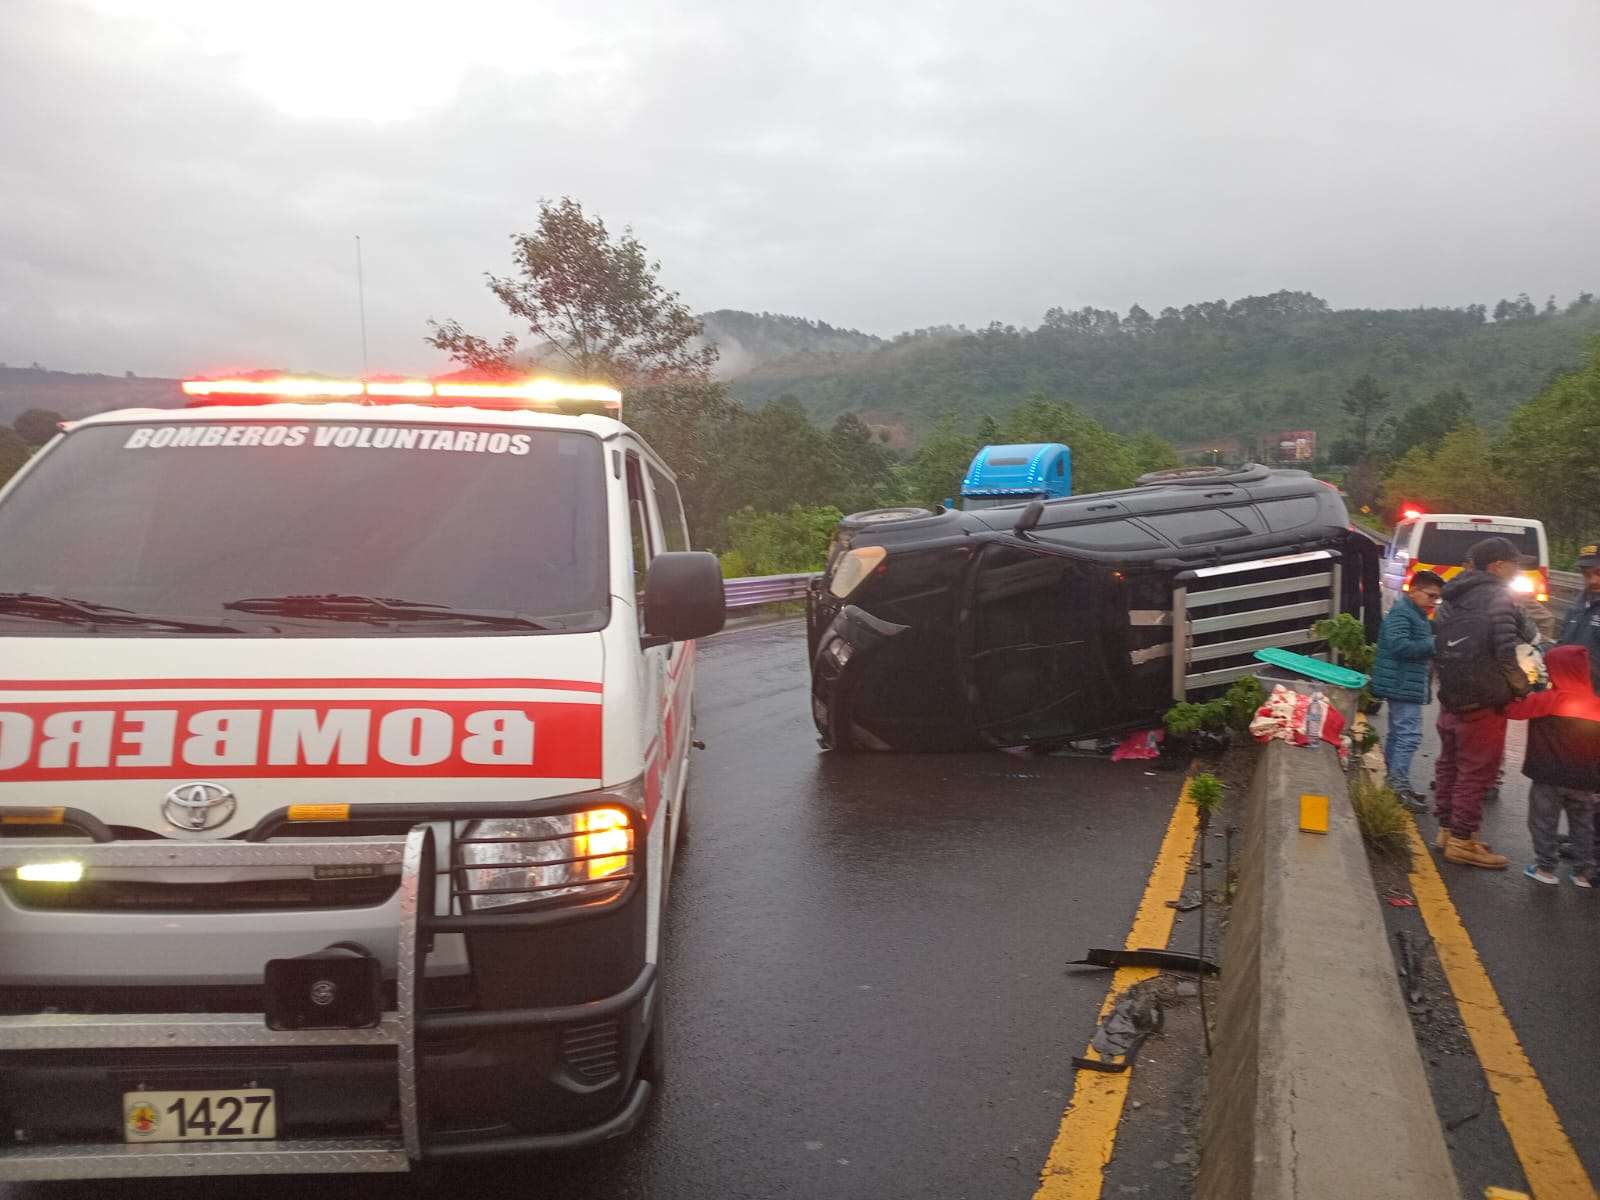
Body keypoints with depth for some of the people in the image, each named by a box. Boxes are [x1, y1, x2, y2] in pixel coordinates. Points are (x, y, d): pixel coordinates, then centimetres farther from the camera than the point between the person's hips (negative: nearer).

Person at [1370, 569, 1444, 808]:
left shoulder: (1417, 615, 21)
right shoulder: (1401, 613, -13)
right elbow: (1399, 645, -25)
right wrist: (1433, 645, -20)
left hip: (1406, 686, 11)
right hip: (1404, 685, -11)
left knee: (1397, 734, 16)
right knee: (1409, 734, -13)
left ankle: (1392, 781, 23)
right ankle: (1399, 784, -12)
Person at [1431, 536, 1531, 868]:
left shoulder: (1452, 598, 13)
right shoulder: (1498, 597, -13)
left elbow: (1439, 648, 15)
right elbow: (1505, 654, -18)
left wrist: (1451, 684, 16)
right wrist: (1522, 688, -5)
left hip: (1451, 700, 8)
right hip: (1484, 703, -8)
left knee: (1449, 764, 17)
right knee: (1476, 772, -1)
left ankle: (1447, 829, 27)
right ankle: (1462, 841, 4)